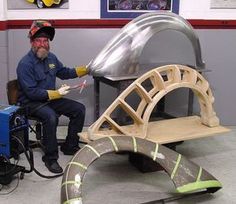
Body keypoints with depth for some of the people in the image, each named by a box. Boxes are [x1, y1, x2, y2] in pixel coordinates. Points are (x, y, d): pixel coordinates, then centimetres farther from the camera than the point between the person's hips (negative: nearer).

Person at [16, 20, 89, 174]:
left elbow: (64, 72, 20)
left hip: (51, 98, 8)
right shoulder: (25, 64, -19)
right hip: (31, 103, -8)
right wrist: (57, 93, -24)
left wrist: (86, 69, 10)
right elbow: (32, 93, -22)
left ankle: (69, 146, 11)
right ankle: (50, 158, -21)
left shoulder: (51, 57, 4)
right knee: (51, 116, -36)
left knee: (79, 109, -2)